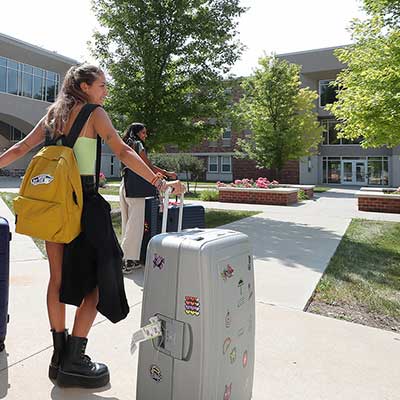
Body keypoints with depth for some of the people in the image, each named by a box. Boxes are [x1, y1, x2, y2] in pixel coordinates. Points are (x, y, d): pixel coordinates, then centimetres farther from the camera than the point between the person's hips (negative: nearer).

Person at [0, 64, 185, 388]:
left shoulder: (54, 112, 17)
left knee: (58, 278, 12)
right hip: (82, 200, -7)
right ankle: (73, 362, 8)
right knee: (96, 276, 2)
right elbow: (123, 152, -14)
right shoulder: (94, 113, -2)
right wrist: (159, 183, -18)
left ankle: (60, 356, 24)